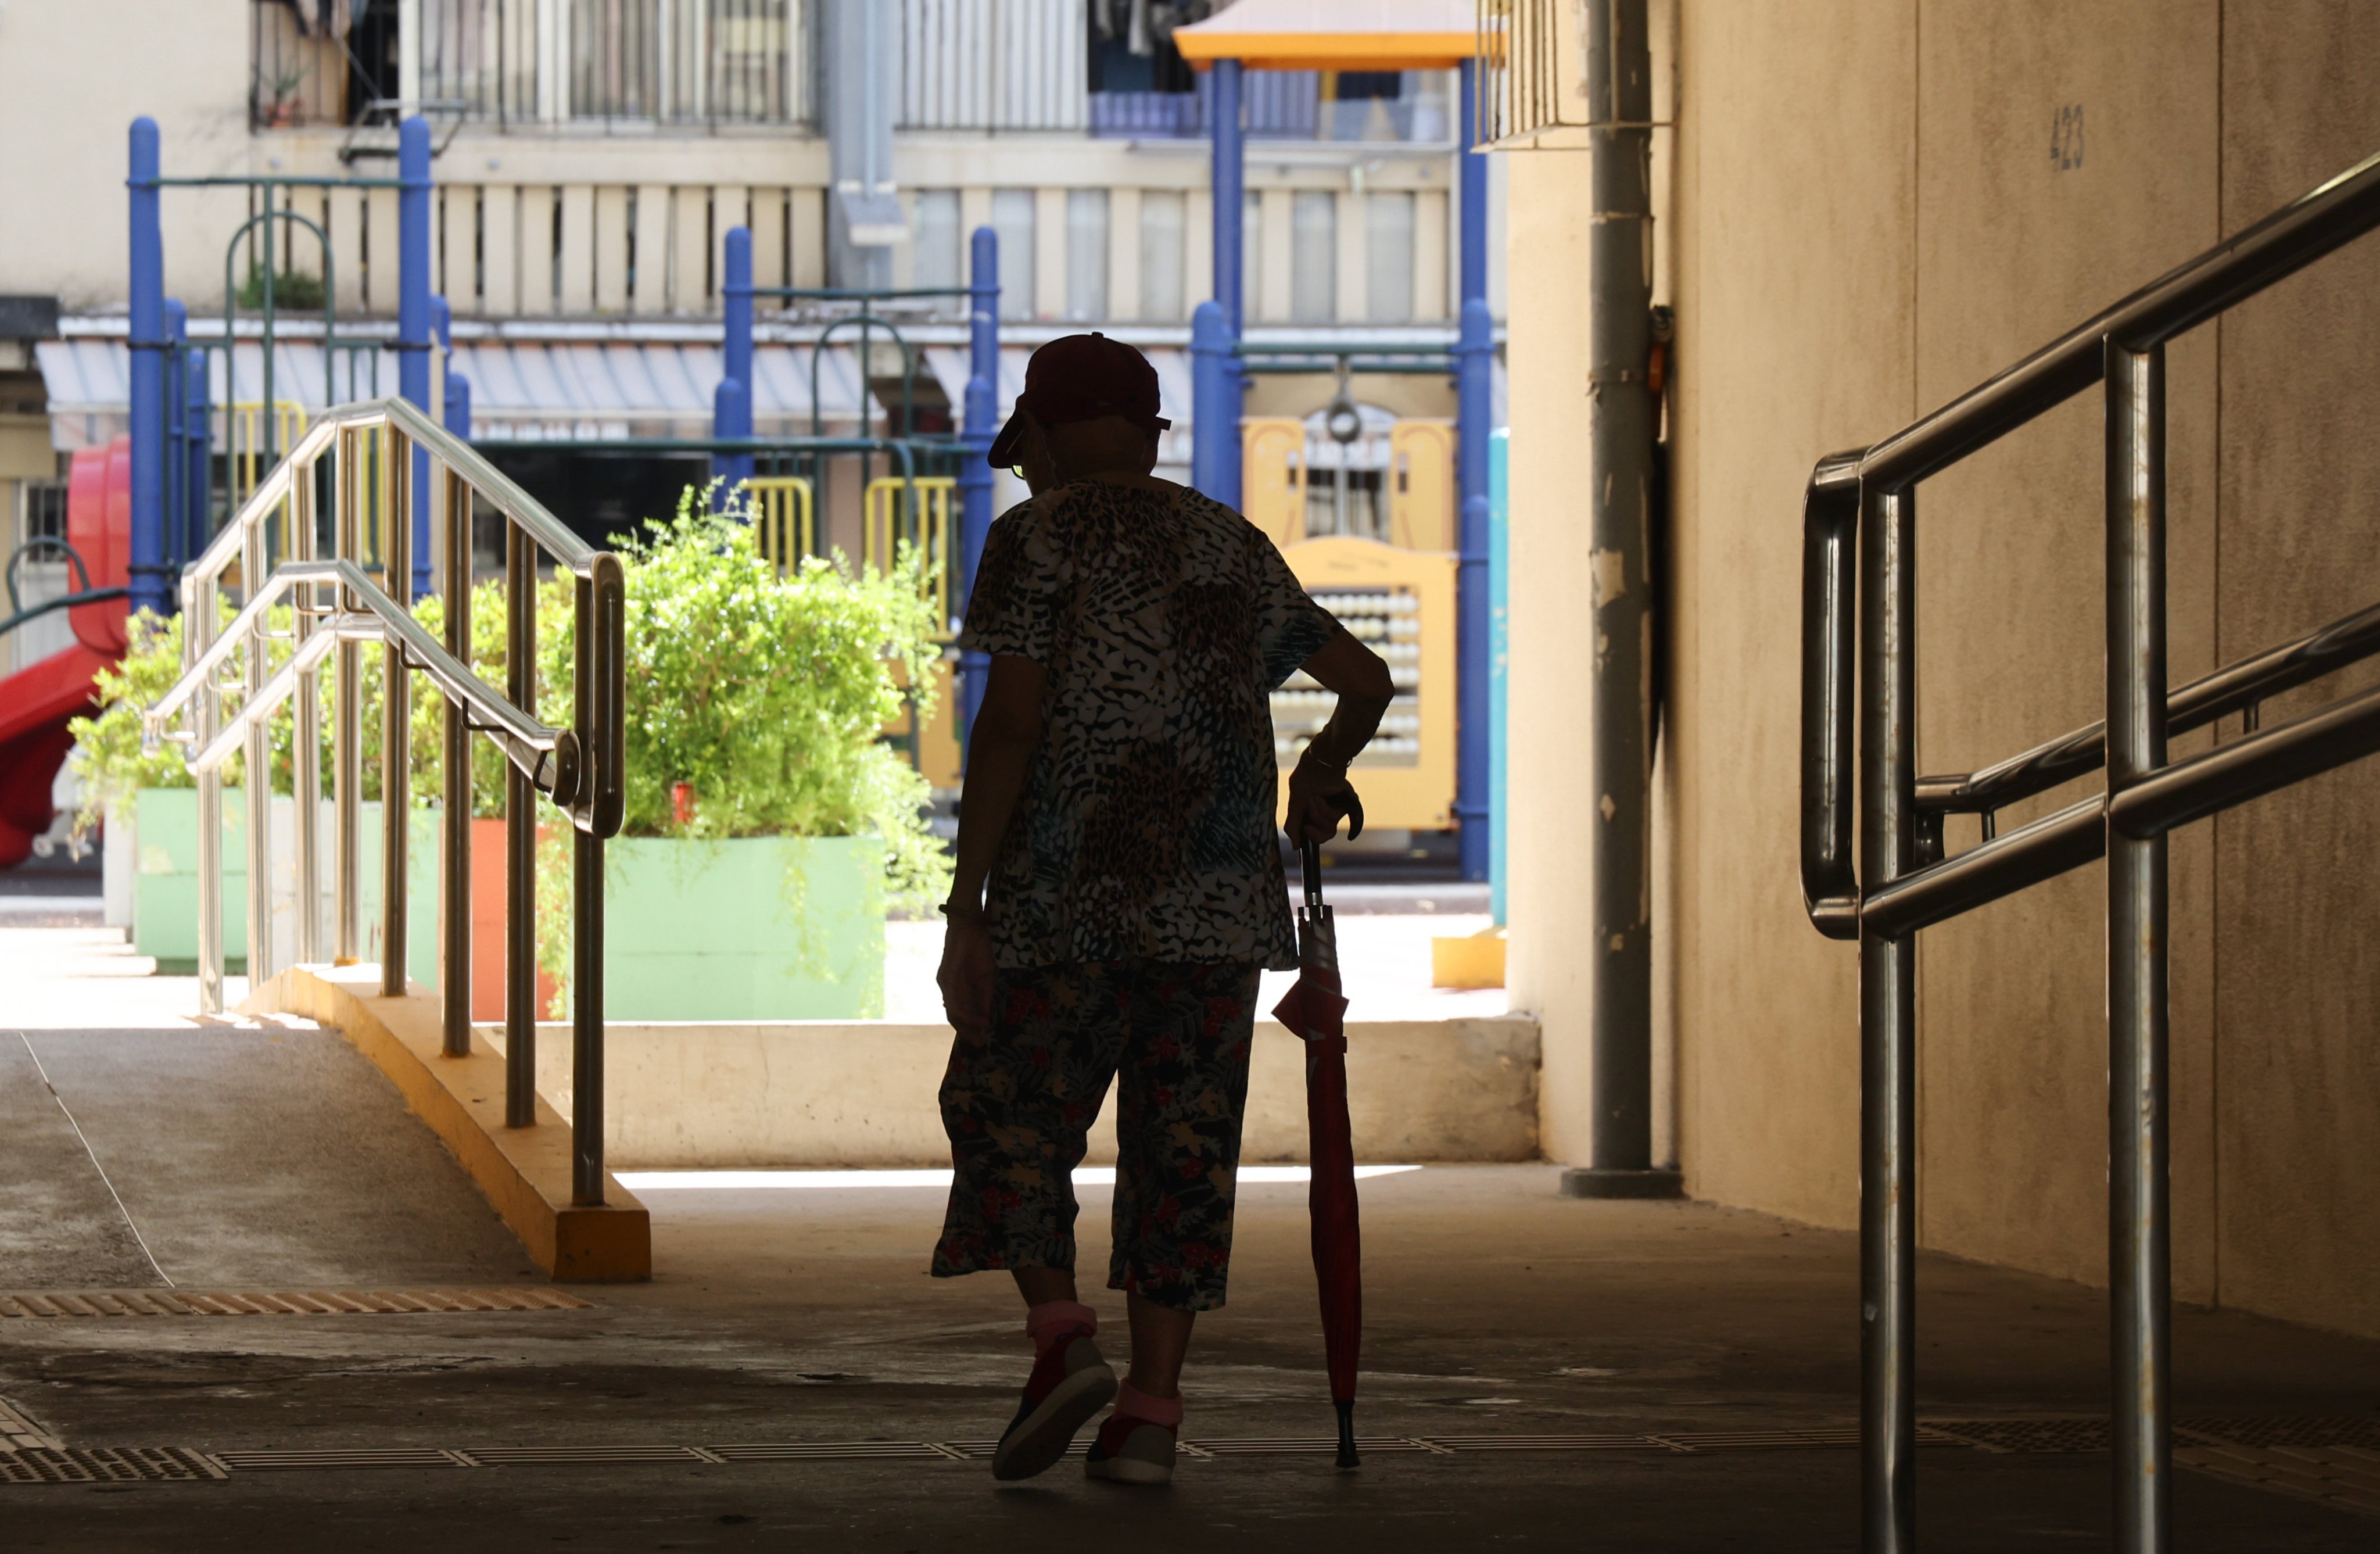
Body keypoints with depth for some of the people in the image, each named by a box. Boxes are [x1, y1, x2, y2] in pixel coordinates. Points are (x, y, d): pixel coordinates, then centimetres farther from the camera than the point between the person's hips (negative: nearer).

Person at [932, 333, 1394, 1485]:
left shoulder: (1040, 538, -1)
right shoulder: (1233, 547, 15)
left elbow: (1008, 725, -10)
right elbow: (1366, 679, 25)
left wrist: (965, 910, -10)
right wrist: (1320, 774, 45)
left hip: (1067, 892, -4)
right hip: (1217, 896, 4)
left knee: (1012, 1115, 7)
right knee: (1182, 1141, 7)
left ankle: (1061, 1335, -14)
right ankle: (1151, 1406, 2)